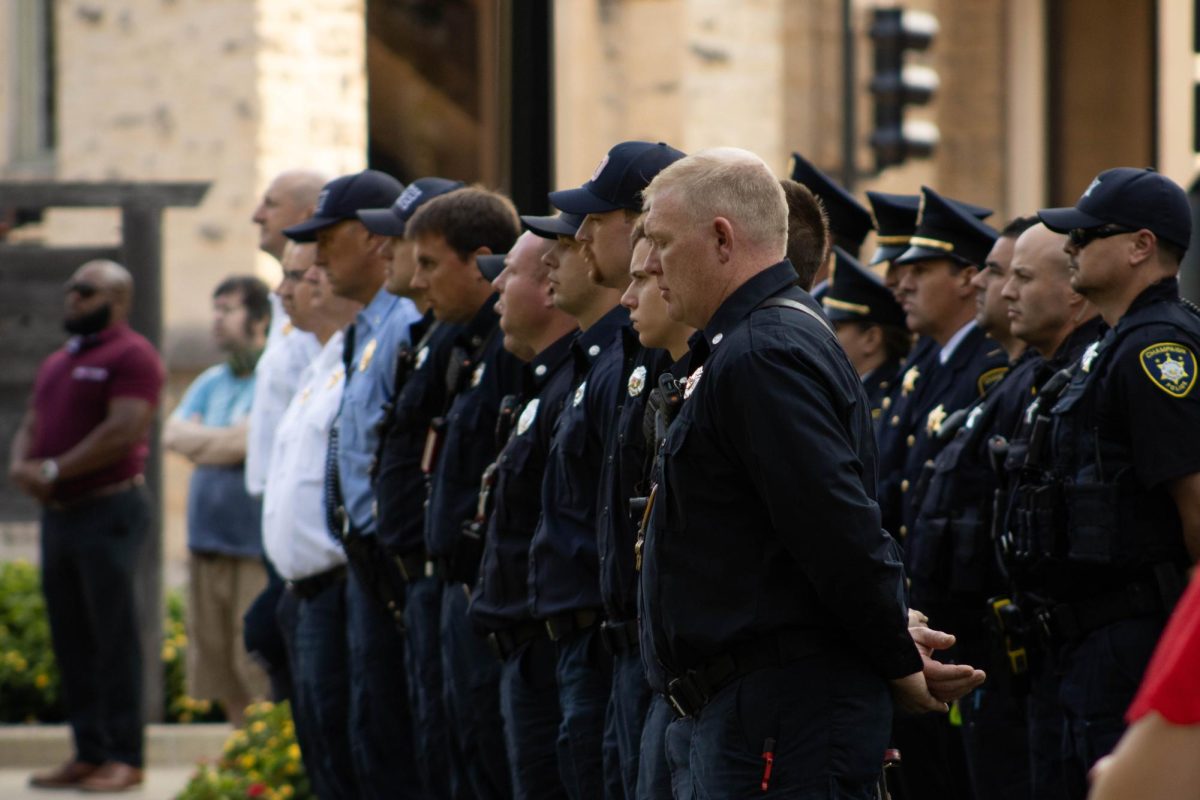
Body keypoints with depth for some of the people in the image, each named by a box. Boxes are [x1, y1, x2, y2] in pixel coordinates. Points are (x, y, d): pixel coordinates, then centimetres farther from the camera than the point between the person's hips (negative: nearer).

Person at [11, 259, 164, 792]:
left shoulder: (130, 356, -7)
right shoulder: (57, 363, 20)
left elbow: (124, 430, -17)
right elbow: (31, 426, 21)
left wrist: (53, 470, -15)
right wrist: (20, 464, -2)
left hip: (109, 509, -8)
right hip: (58, 511, 8)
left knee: (114, 639, -6)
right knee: (71, 642, 7)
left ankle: (124, 758, -4)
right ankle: (88, 753, 11)